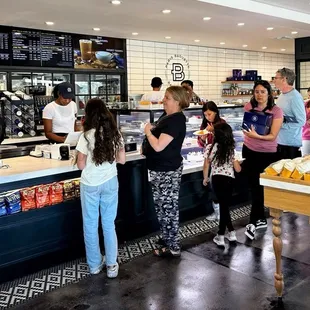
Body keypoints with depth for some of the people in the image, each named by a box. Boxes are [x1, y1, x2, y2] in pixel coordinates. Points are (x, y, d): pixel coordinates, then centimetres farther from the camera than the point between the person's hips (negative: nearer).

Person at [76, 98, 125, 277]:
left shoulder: (87, 136, -15)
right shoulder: (115, 134, -4)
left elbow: (81, 165, -11)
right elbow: (122, 160, 2)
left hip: (90, 185, -3)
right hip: (110, 182, 3)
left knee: (91, 225, 12)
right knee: (109, 224, 14)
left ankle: (95, 265, 24)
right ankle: (111, 265, 21)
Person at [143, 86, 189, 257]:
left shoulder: (176, 120, -21)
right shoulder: (167, 116, 9)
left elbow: (159, 146, -26)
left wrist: (148, 132, -10)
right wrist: (151, 130, 4)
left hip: (167, 171, -10)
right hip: (160, 169, 10)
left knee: (168, 208, 0)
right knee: (162, 206, 20)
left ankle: (173, 247, 13)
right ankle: (167, 238, 36)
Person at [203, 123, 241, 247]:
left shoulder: (210, 148, -8)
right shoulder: (231, 150, -6)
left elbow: (206, 166, -1)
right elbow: (238, 169, -1)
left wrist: (205, 178, 15)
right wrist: (237, 162, 21)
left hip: (216, 179, 0)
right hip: (228, 180, 0)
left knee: (223, 205, 12)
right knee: (225, 206, 12)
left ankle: (229, 233, 16)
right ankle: (226, 234, 17)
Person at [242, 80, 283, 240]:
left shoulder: (276, 111, -14)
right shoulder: (249, 107, -3)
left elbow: (273, 136, -20)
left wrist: (257, 136, -34)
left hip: (267, 154, -4)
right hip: (249, 151, 4)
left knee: (259, 186, -2)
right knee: (253, 186, 10)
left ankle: (253, 222, 8)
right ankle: (261, 219, 25)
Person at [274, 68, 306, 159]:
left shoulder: (295, 97, -17)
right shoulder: (282, 95, 9)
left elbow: (301, 122, -19)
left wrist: (280, 125, -18)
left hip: (290, 144, -8)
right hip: (278, 141, 8)